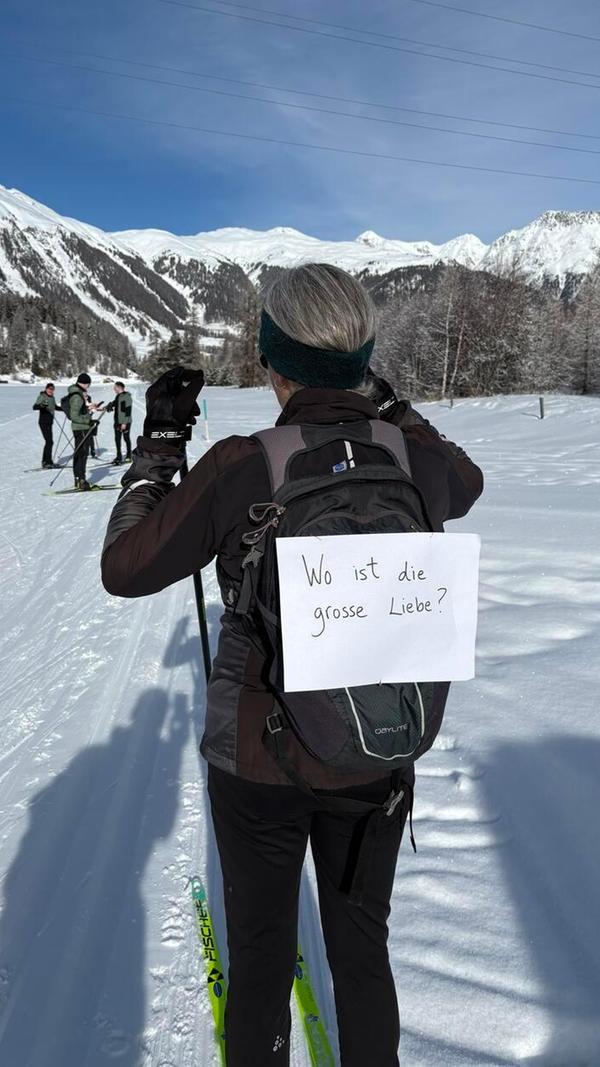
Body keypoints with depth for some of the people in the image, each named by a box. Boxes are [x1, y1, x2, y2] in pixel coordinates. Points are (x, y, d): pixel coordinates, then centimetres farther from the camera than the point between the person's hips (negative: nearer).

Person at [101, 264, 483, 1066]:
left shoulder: (239, 469, -22)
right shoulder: (418, 458, -12)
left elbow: (124, 569, -9)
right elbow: (467, 484, 14)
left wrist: (158, 441, -1)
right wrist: (390, 406, 18)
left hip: (260, 759, -2)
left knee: (261, 948, 24)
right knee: (362, 946, 26)